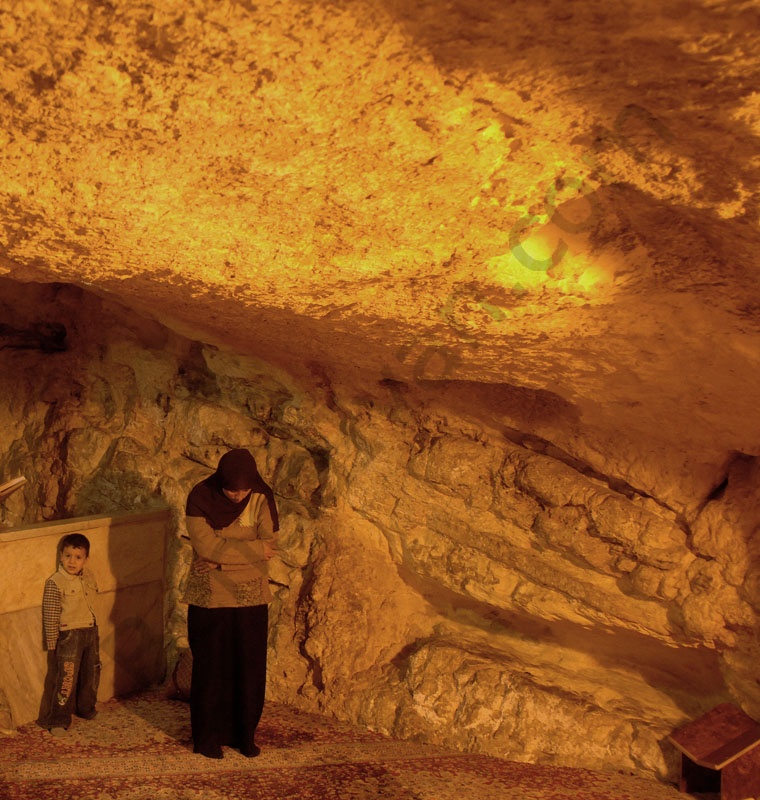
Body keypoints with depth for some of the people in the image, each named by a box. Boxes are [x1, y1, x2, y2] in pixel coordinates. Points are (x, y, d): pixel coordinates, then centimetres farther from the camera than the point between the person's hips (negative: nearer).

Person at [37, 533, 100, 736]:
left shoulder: (88, 578, 4)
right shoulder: (55, 583, -15)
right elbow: (50, 617, -12)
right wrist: (52, 645, -11)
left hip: (90, 632, 7)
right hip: (68, 635, -7)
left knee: (91, 673, 17)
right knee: (66, 677, -7)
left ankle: (86, 708, 36)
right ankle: (59, 720, 3)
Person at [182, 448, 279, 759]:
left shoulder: (263, 498, -7)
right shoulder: (200, 498, -14)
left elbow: (269, 544, -13)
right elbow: (206, 547, -22)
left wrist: (222, 557, -19)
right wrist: (253, 549, -17)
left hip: (250, 597, 2)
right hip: (209, 597, -2)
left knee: (250, 668, 8)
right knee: (210, 667, 7)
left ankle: (245, 734, 24)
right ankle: (208, 736, 22)